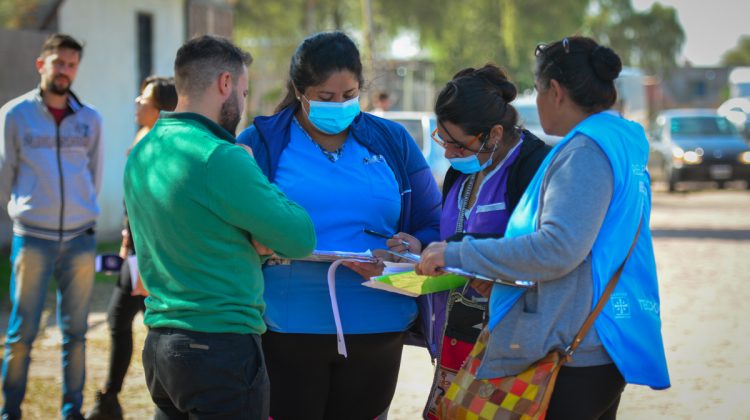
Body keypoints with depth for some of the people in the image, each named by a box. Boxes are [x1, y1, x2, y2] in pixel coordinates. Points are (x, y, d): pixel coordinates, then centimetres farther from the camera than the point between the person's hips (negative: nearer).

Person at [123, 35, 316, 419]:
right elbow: (301, 240, -11)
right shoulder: (220, 158, -18)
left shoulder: (141, 154, 8)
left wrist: (254, 235, 1)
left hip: (158, 344, 8)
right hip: (221, 350, -8)